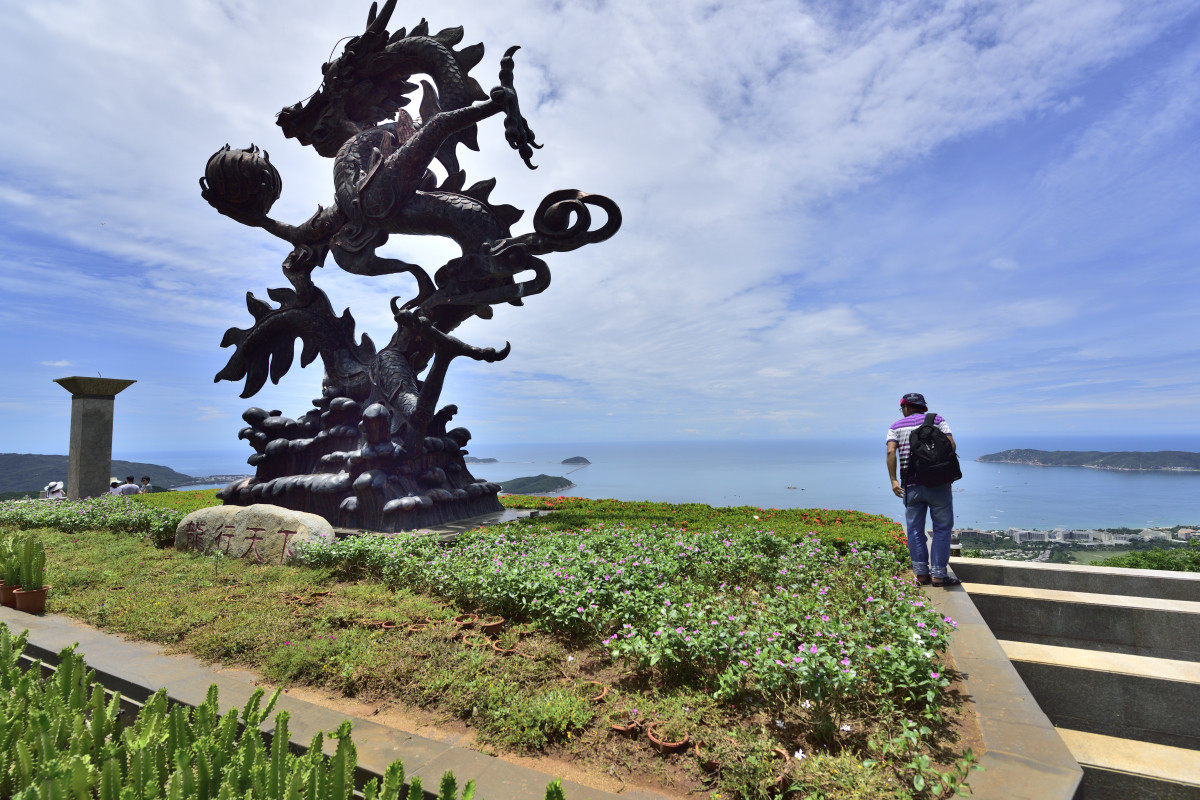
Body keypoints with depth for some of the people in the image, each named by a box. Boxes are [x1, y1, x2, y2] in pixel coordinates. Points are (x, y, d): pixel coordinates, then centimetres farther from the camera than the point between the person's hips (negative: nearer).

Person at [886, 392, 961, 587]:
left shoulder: (896, 426, 8)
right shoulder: (937, 420, 8)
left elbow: (891, 452, -7)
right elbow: (952, 445, -4)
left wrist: (893, 480, -9)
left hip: (911, 485, 1)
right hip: (938, 483, -1)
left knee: (915, 529, 8)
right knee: (942, 528, 5)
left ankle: (921, 573, 8)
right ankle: (938, 574, 3)